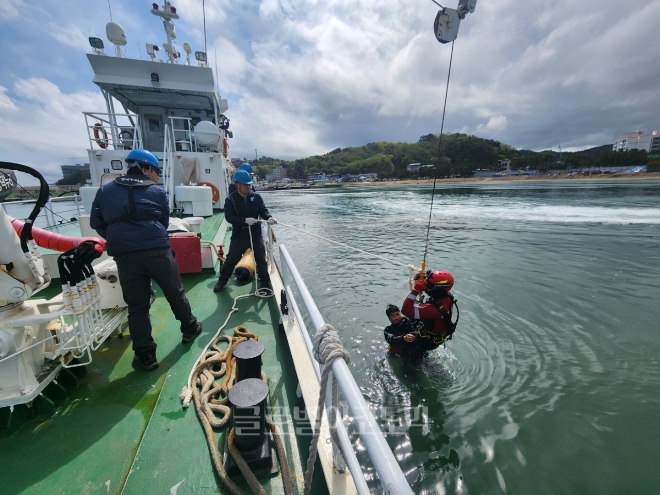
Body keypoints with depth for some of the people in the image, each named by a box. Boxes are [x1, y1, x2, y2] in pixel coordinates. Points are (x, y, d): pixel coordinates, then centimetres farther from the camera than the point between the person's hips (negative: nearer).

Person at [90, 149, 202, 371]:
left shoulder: (105, 191, 13)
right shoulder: (157, 192, 7)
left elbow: (96, 223, 16)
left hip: (125, 255, 2)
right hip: (156, 250, -2)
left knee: (137, 306, 10)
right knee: (175, 293, 15)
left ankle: (145, 356, 16)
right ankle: (190, 329, 32)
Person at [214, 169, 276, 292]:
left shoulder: (256, 196, -3)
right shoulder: (230, 199, -10)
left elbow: (263, 210, -5)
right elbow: (229, 217, -17)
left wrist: (269, 217, -28)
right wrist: (245, 220, -31)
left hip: (256, 235, 2)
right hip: (239, 236, -2)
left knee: (261, 259, 11)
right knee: (231, 259, 11)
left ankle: (265, 281, 30)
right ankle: (222, 280, 32)